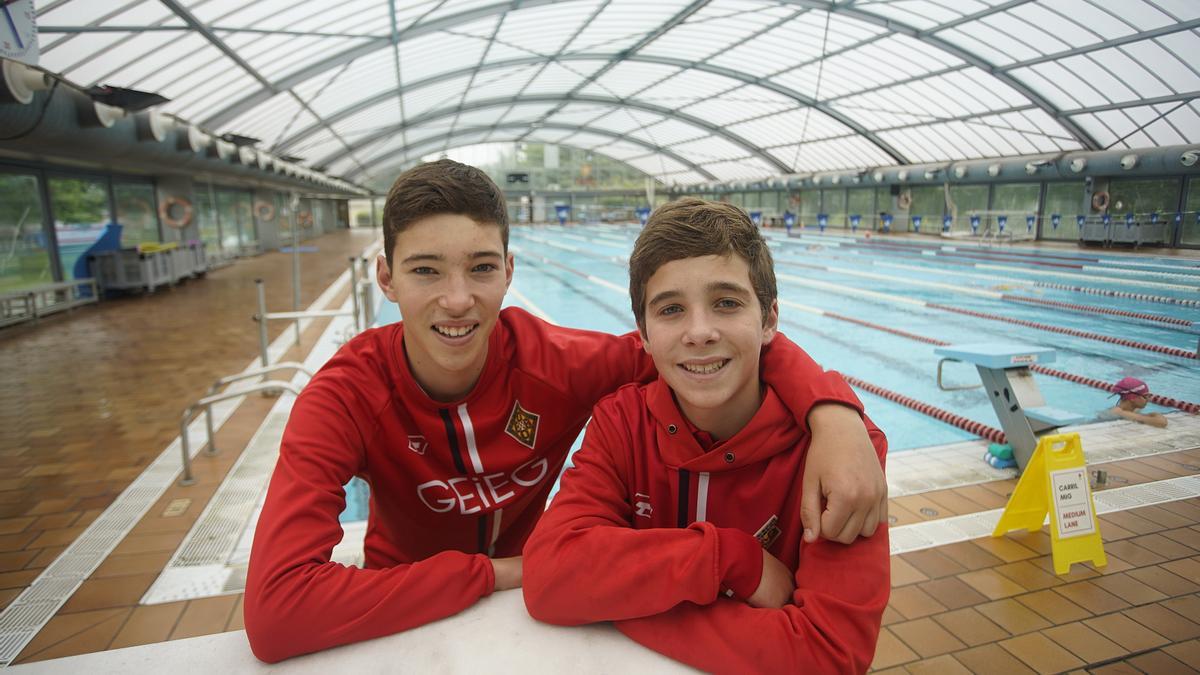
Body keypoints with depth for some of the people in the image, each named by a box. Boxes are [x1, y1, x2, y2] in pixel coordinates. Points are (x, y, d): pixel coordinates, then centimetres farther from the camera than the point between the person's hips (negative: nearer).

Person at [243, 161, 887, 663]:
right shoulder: (346, 395, -25)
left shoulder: (554, 360, -22)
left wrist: (834, 411, -37)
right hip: (405, 623, 1)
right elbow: (273, 613, -34)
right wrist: (494, 574, -31)